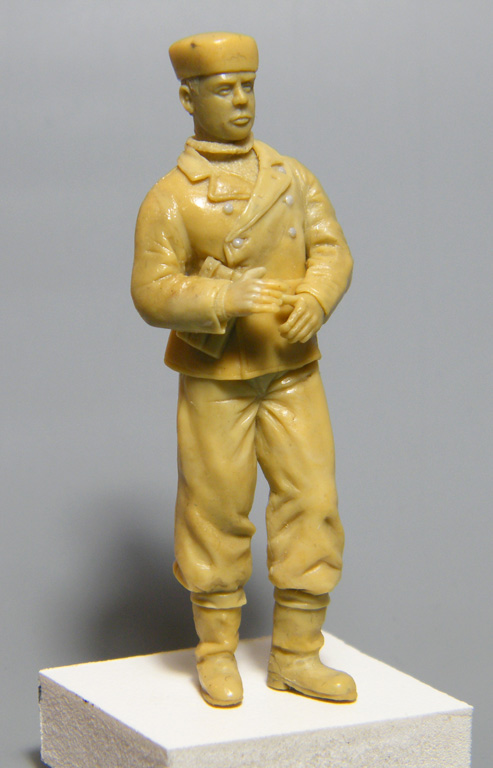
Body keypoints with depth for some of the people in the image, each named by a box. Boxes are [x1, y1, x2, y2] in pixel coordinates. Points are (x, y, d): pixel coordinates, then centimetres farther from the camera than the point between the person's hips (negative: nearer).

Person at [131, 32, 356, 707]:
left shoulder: (292, 177, 2)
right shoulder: (171, 199, -11)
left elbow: (331, 253, -3)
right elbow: (154, 294, -16)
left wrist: (315, 300, -25)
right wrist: (226, 299, -31)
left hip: (292, 373, 4)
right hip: (216, 378, -4)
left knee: (311, 503, -1)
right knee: (217, 513, 3)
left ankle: (295, 657, 9)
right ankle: (217, 654, 20)